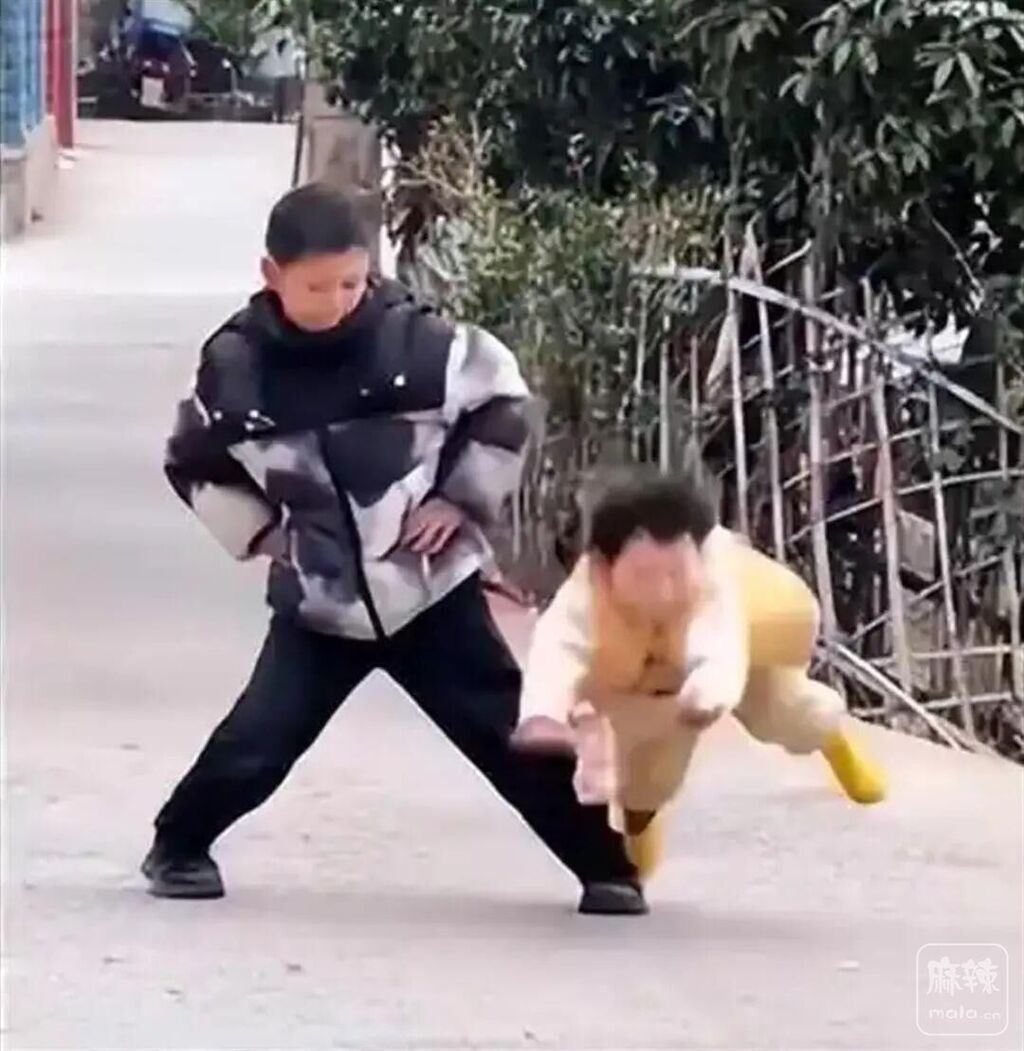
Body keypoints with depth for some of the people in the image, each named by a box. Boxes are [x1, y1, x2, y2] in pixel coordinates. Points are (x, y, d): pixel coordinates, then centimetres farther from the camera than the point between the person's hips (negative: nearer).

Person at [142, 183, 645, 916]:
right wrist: (258, 531, 1)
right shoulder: (236, 365, -8)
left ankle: (605, 863, 10)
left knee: (514, 730, 1)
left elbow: (504, 402, 2)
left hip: (432, 586, -1)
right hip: (320, 599, 1)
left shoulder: (412, 340, -12)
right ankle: (177, 848, 21)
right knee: (256, 742, -4)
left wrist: (462, 500, -3)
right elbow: (192, 463, 9)